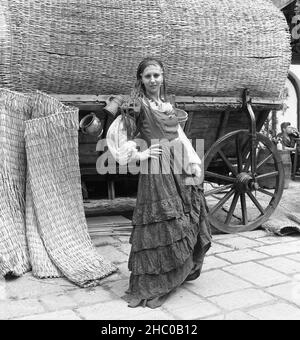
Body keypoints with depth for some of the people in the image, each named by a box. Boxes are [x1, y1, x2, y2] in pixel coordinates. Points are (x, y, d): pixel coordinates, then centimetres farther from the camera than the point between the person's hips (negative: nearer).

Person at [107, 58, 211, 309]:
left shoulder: (167, 105, 16)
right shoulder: (138, 104, -5)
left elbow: (179, 136, 17)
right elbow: (115, 135, -11)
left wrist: (193, 163, 7)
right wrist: (138, 155, -10)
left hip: (179, 168, 7)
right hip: (156, 170, -7)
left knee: (189, 221, 12)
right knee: (161, 226, -5)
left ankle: (181, 273, 32)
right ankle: (149, 287, 8)